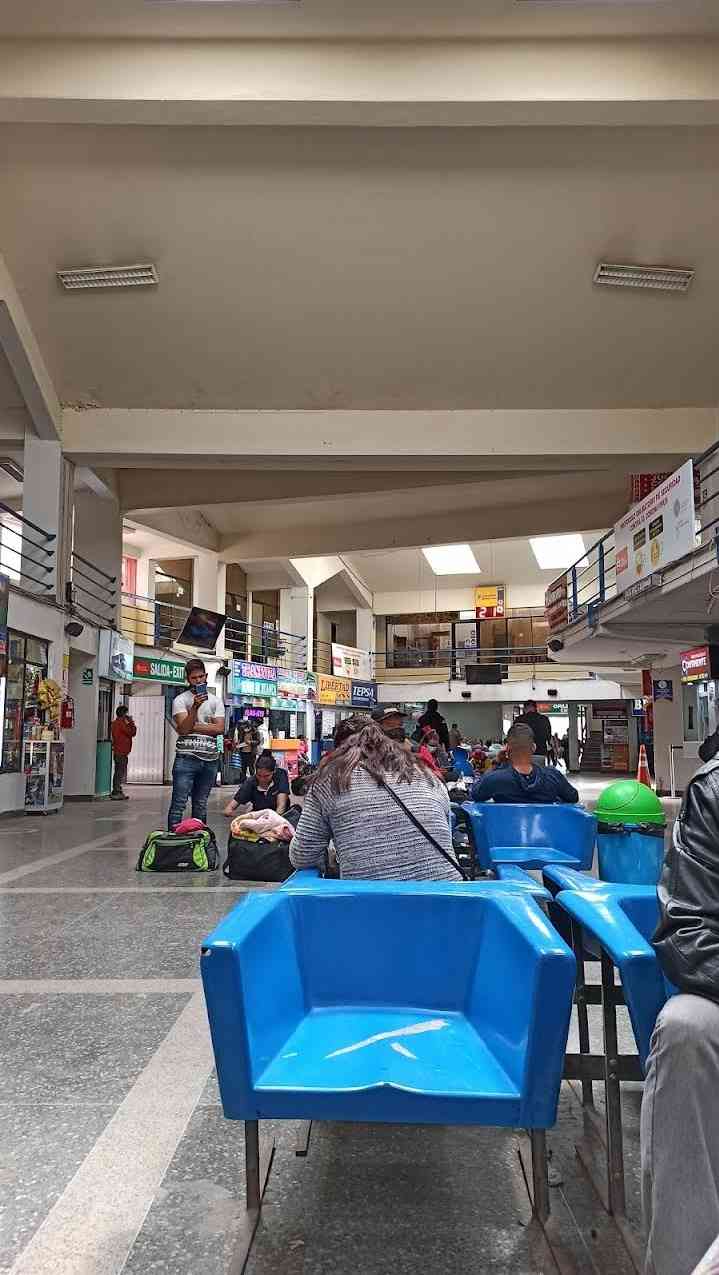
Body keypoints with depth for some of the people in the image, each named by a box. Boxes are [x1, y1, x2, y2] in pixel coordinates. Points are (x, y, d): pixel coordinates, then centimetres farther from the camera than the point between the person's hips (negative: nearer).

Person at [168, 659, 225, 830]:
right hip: (186, 758, -3)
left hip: (209, 759, 4)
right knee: (179, 803, -7)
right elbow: (183, 728, -11)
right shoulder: (180, 700, 3)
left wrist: (192, 727, -7)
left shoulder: (216, 700, 12)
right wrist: (195, 706, -22)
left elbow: (219, 728, -2)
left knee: (201, 804, 12)